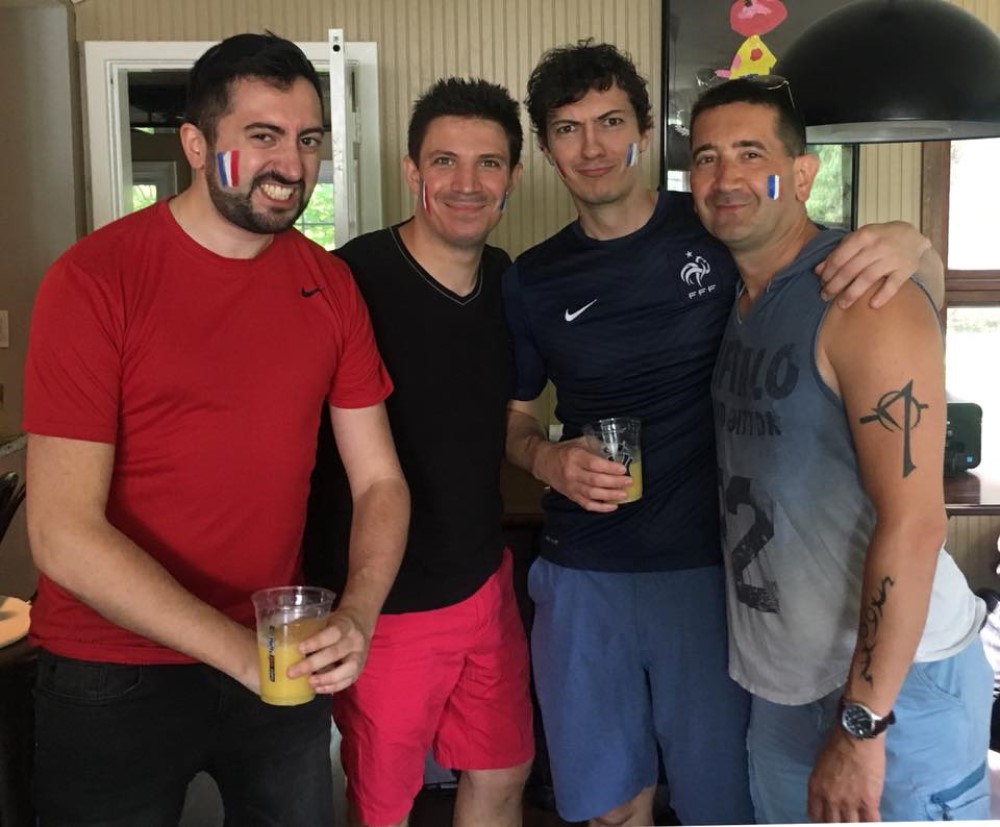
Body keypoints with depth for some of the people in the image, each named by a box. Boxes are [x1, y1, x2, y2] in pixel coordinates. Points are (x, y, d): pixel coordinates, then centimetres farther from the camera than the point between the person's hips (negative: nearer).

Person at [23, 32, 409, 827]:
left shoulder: (331, 285, -1)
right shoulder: (95, 278, -15)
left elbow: (380, 481, 0)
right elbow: (64, 534, -19)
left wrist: (356, 616, -18)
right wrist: (241, 651, -24)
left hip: (283, 662, 4)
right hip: (114, 675, -4)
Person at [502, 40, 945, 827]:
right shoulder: (533, 281, 2)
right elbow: (514, 416, 13)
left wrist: (910, 244, -22)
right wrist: (547, 459, -9)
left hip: (710, 566, -2)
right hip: (584, 575, 2)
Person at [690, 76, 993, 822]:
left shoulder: (864, 300, -16)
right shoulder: (737, 305, 6)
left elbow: (913, 520, -21)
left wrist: (863, 721, -21)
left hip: (894, 681, -7)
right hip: (780, 683, 7)